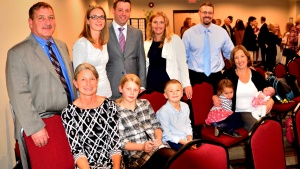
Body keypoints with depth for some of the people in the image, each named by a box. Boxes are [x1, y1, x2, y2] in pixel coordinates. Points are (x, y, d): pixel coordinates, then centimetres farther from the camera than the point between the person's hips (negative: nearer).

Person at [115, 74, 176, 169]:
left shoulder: (145, 103, 17)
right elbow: (121, 142, -3)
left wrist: (158, 138, -4)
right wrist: (142, 147, -14)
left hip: (156, 145, 6)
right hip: (135, 154, -5)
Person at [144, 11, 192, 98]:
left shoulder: (174, 39, -2)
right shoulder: (146, 44, 11)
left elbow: (182, 63, -5)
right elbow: (145, 66, 15)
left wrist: (186, 84, -10)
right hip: (151, 85, 4)